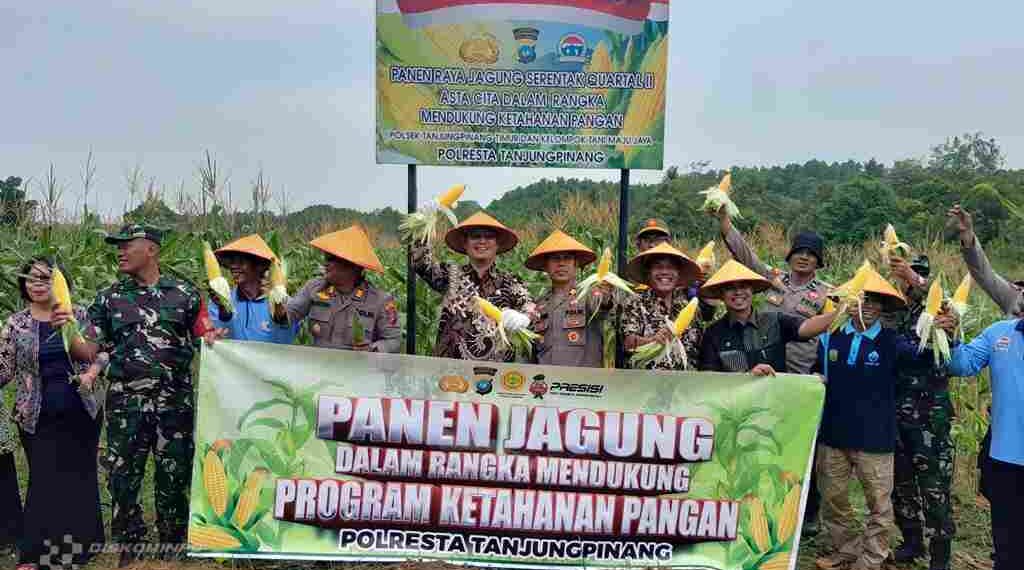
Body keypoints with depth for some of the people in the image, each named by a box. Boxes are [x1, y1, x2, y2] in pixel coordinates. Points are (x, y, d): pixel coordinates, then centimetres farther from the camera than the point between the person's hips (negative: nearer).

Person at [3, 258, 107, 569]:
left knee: (81, 476, 8)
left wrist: (91, 372, -12)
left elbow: (103, 350, 6)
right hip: (38, 417, 0)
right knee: (44, 481, 1)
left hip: (82, 412, 1)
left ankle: (82, 542, 23)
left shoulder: (80, 315, 1)